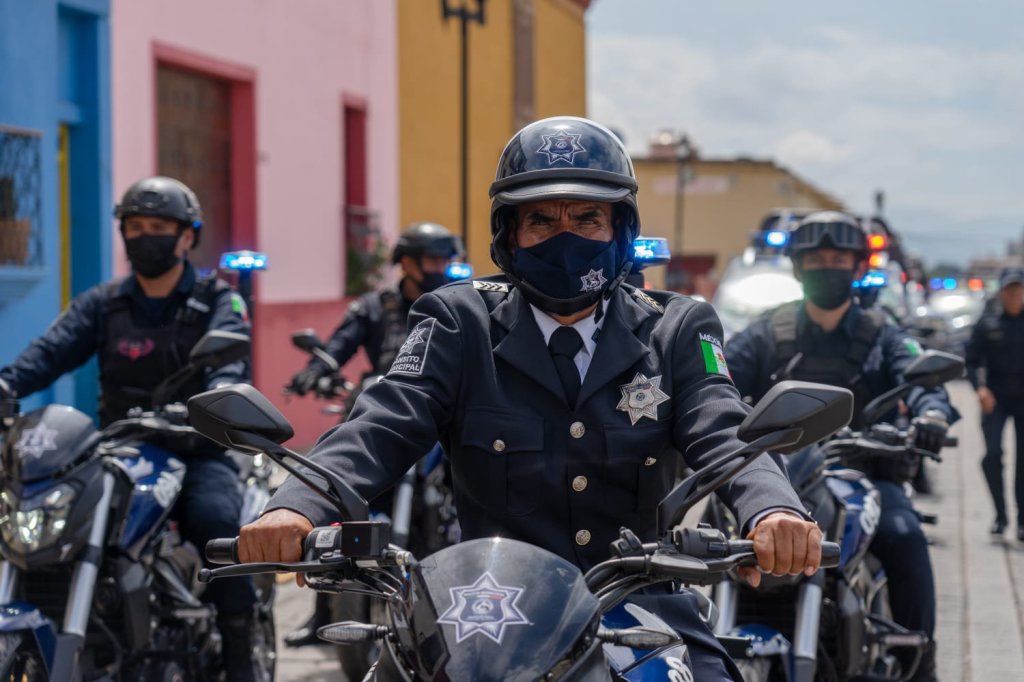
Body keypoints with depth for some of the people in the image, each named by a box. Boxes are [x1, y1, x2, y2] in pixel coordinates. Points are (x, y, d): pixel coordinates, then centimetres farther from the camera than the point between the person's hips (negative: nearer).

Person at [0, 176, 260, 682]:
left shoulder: (217, 302, 7)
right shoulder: (102, 304, 15)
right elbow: (52, 350, -2)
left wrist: (217, 397, -38)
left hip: (196, 450, -3)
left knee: (216, 517, -33)